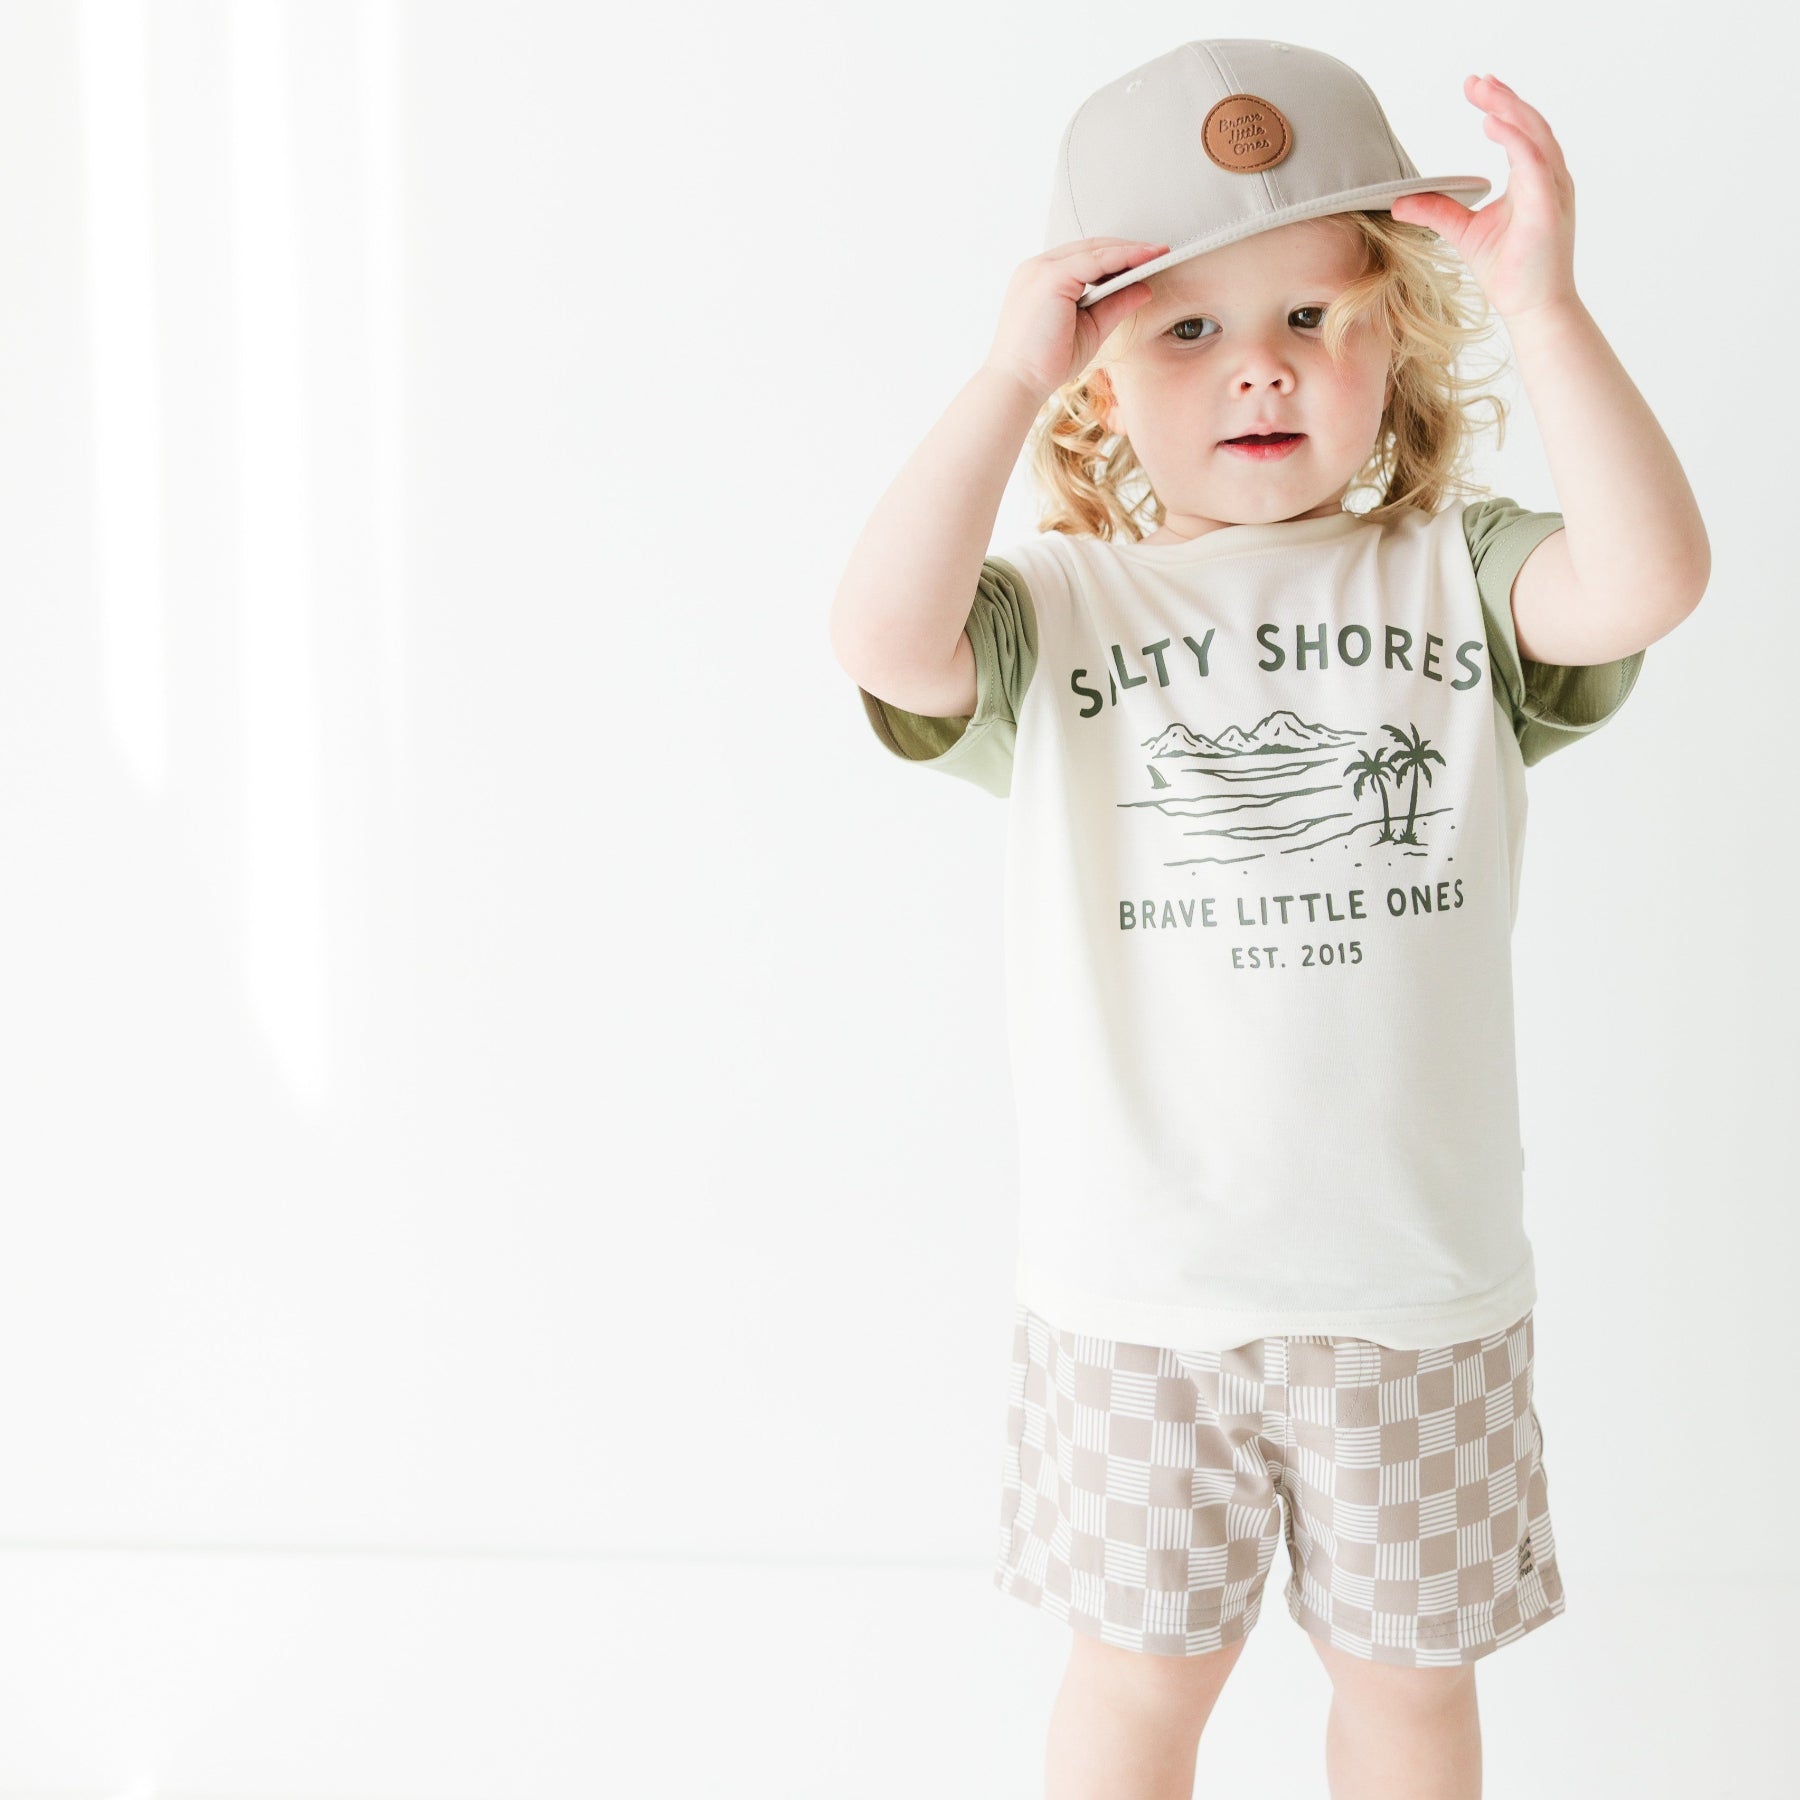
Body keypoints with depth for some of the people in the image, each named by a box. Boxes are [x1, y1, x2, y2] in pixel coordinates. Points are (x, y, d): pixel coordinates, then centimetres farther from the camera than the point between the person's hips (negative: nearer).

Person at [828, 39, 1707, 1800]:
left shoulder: (1459, 573, 1)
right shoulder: (1057, 611, -3)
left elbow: (1647, 578, -18)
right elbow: (888, 641, -22)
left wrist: (1541, 307, -20)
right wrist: (1009, 374, -22)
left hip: (1420, 1276, 1)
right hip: (1137, 1285, -1)